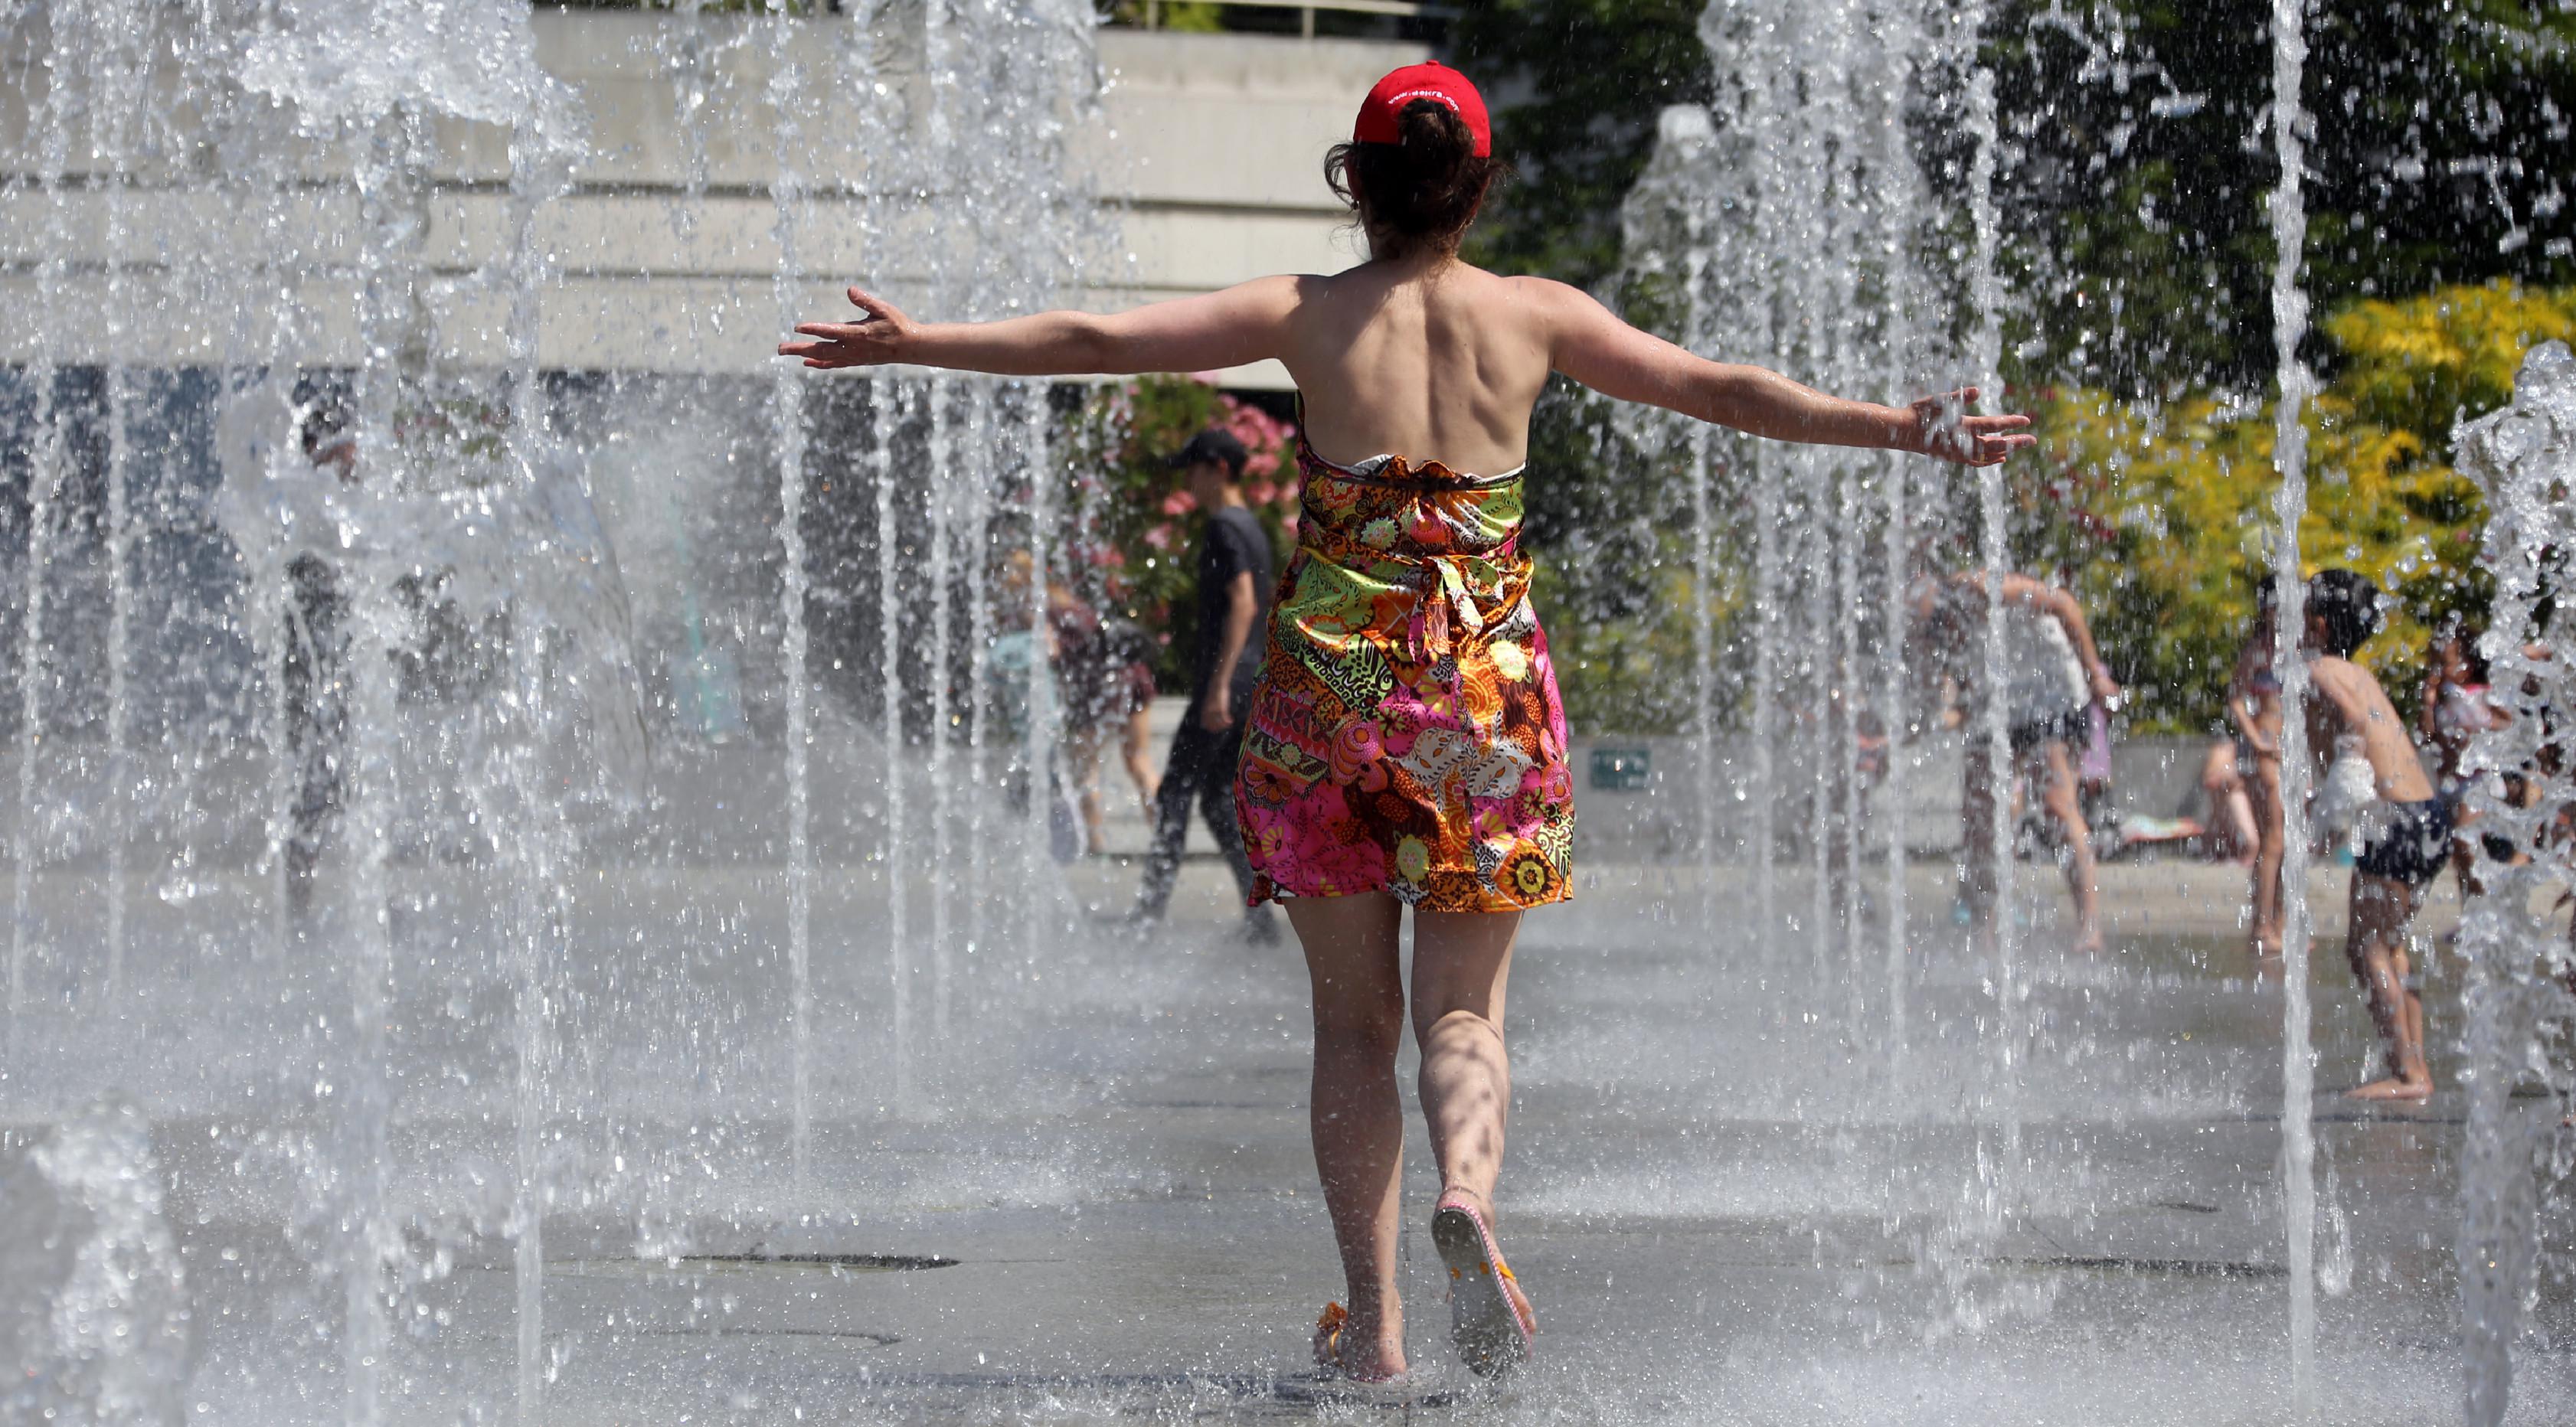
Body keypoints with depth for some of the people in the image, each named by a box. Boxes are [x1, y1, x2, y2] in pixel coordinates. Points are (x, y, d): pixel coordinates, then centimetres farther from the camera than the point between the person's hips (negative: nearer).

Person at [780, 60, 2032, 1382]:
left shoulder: (1306, 316, 0)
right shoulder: (1533, 317, 3)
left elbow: (1091, 340, -2)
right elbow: (1721, 390, 6)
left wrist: (917, 341, 4)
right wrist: (1903, 429, 12)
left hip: (1329, 677, 0)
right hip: (1485, 682, 0)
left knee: (1354, 1016, 8)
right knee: (1462, 1008, 4)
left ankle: (1371, 1322, 3)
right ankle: (1465, 1191, -28)